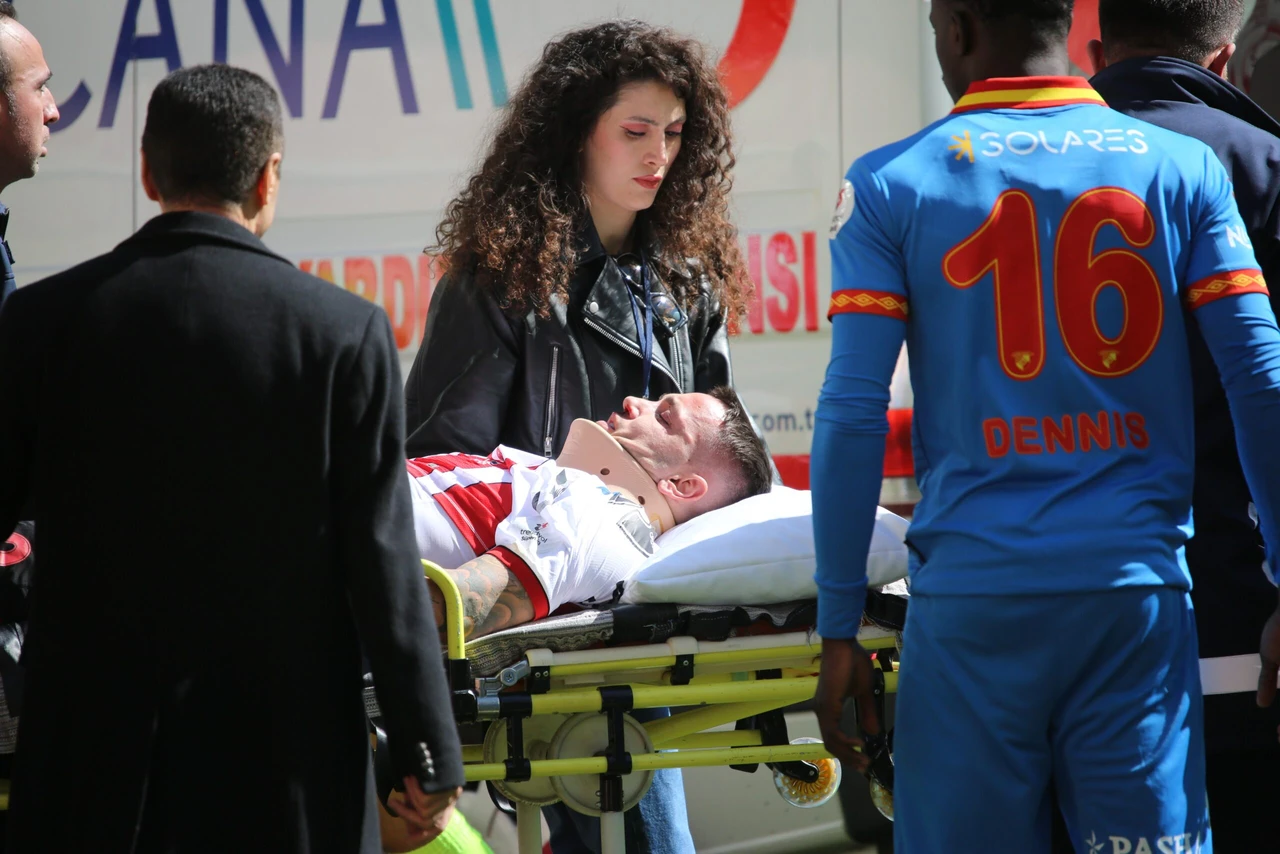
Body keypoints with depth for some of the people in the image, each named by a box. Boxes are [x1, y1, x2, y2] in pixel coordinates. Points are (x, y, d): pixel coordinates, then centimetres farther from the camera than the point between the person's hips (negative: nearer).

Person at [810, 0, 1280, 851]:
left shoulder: (894, 185, 3)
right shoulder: (1183, 170, 6)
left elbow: (853, 414, -2)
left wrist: (840, 629, 2)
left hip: (973, 594, -1)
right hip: (1138, 590, 1)